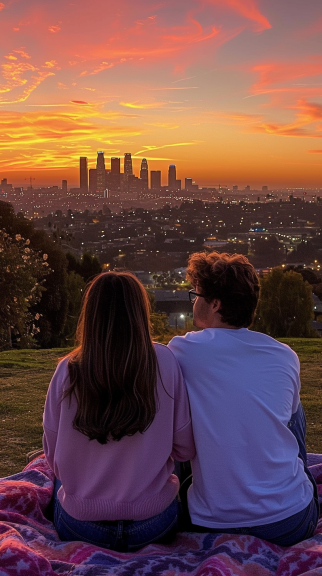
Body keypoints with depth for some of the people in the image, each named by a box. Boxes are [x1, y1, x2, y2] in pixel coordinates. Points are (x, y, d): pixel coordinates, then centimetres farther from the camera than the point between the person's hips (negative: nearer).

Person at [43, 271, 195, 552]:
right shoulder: (164, 362, -14)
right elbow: (185, 449, -8)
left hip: (80, 526, 1)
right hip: (154, 525, 0)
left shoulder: (68, 371, -13)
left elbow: (54, 457, -3)